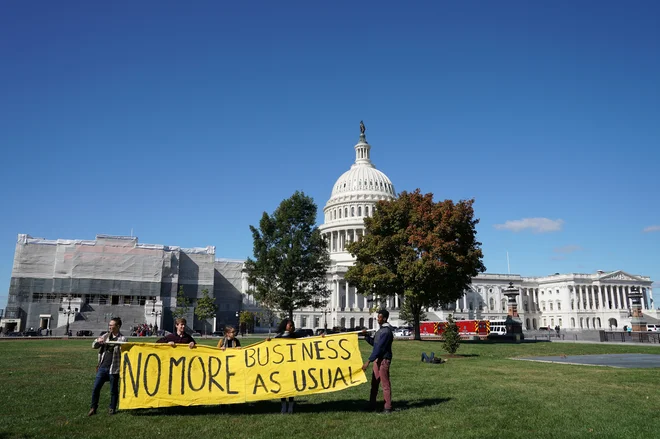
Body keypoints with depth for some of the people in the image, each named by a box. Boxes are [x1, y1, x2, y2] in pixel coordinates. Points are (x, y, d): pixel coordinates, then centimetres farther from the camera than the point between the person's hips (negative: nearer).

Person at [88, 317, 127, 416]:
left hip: (113, 368, -4)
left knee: (113, 390, 7)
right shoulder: (105, 336, 11)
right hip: (102, 367, 4)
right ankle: (93, 408, 18)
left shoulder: (122, 339, -4)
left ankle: (112, 408, 22)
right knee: (96, 388, 4)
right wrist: (98, 341, -8)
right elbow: (94, 345, 13)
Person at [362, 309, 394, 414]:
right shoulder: (381, 330, 14)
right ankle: (372, 406, 23)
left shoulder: (386, 331, -18)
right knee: (374, 383, 14)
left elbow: (379, 348, -23)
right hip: (378, 359, 10)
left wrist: (368, 361, -25)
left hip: (384, 359, -10)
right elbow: (373, 343, 19)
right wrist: (366, 335, 2)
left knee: (385, 383, -2)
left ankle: (388, 408, 7)